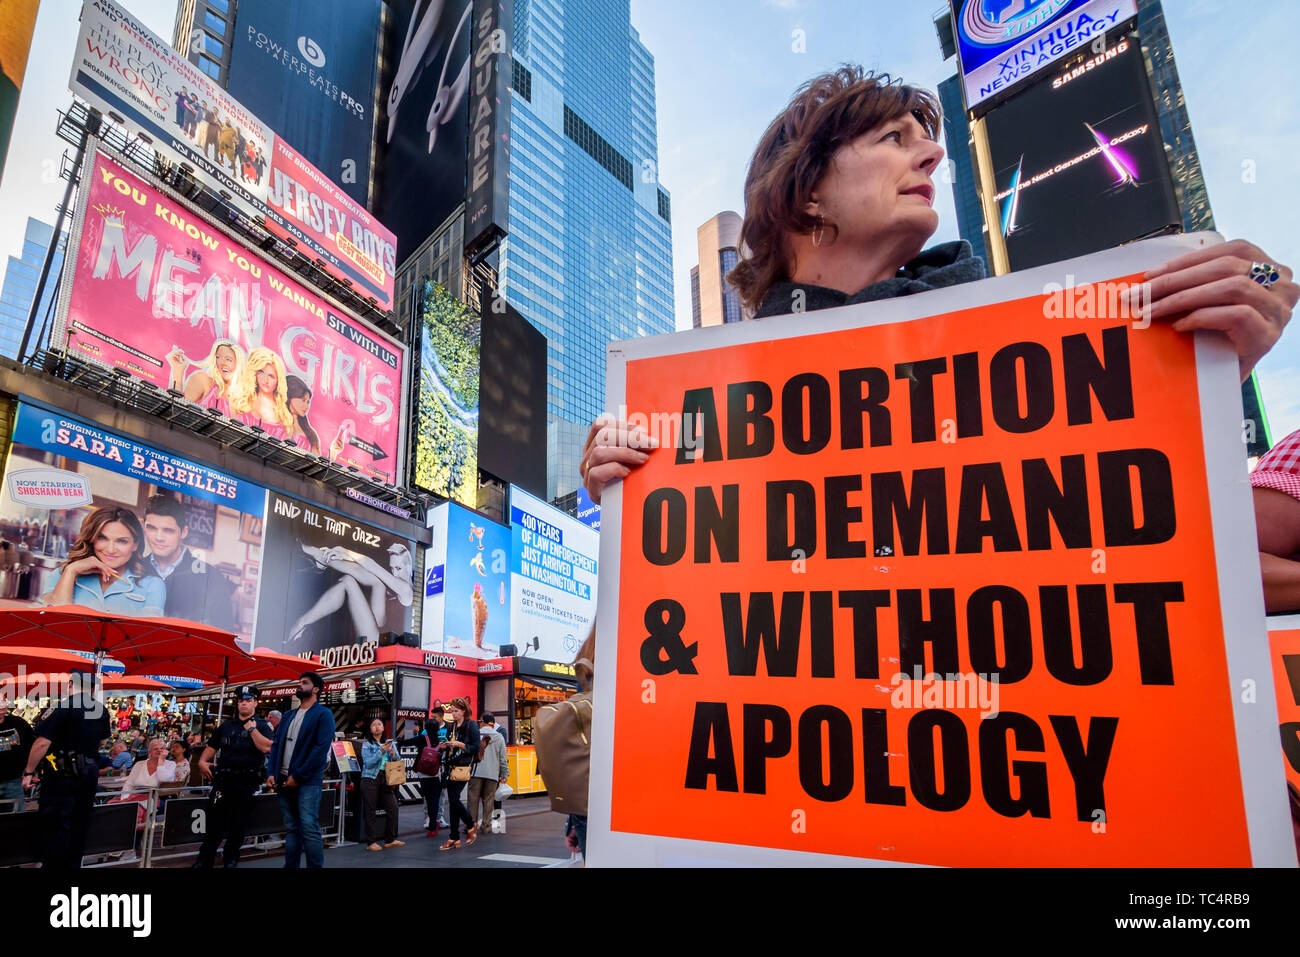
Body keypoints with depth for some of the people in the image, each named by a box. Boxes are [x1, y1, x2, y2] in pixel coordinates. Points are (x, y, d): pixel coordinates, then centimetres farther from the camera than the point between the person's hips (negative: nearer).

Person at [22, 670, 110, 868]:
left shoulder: (61, 708, -14)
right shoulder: (101, 710, 5)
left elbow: (43, 742, -18)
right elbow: (103, 741, 18)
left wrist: (28, 772, -11)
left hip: (63, 775, -6)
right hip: (90, 773, 6)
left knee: (55, 824, 1)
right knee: (79, 823, 17)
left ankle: (53, 864, 2)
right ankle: (73, 862, 26)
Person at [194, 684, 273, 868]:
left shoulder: (263, 725, 1)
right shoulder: (227, 724, 13)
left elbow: (267, 747, -15)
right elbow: (212, 746, 16)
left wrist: (252, 729, -13)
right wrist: (202, 761, -1)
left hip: (248, 782, -2)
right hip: (224, 779, 2)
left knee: (238, 824, 7)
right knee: (215, 820, -2)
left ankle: (231, 859, 22)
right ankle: (204, 861, 7)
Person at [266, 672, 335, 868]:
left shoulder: (323, 714, -3)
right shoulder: (289, 716, 19)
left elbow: (321, 748, -12)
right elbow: (276, 745, 17)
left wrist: (298, 776, -14)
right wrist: (271, 773, 1)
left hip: (308, 780, -6)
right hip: (284, 780, 7)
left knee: (309, 828, -10)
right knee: (291, 828, 10)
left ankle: (316, 866, -5)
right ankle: (290, 865, 16)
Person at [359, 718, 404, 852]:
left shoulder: (390, 743, 14)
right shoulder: (366, 744, 1)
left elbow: (398, 761, 12)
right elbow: (368, 763, -12)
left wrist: (394, 754, -9)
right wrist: (381, 751, -18)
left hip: (385, 779, 4)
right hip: (370, 779, -4)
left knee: (392, 807, -2)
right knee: (370, 811, -1)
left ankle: (390, 840, 10)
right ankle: (371, 842, 9)